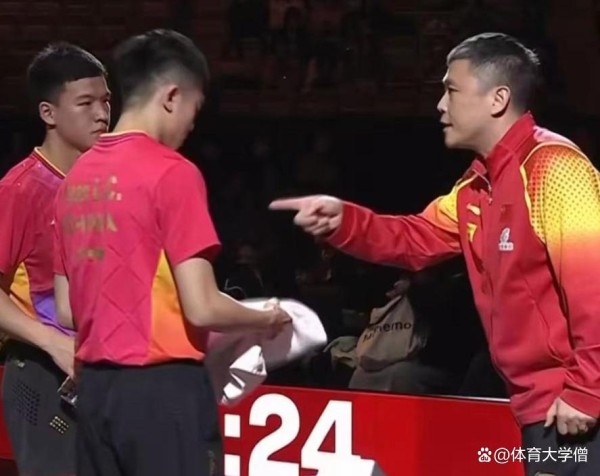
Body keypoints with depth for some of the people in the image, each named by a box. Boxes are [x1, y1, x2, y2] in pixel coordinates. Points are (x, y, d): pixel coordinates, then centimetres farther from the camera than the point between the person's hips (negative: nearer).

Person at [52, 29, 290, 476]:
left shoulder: (76, 178, 10)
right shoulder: (172, 173, -11)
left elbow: (66, 310, 15)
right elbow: (202, 307, -15)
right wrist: (266, 319, 3)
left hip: (95, 388, 7)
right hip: (162, 388, -7)